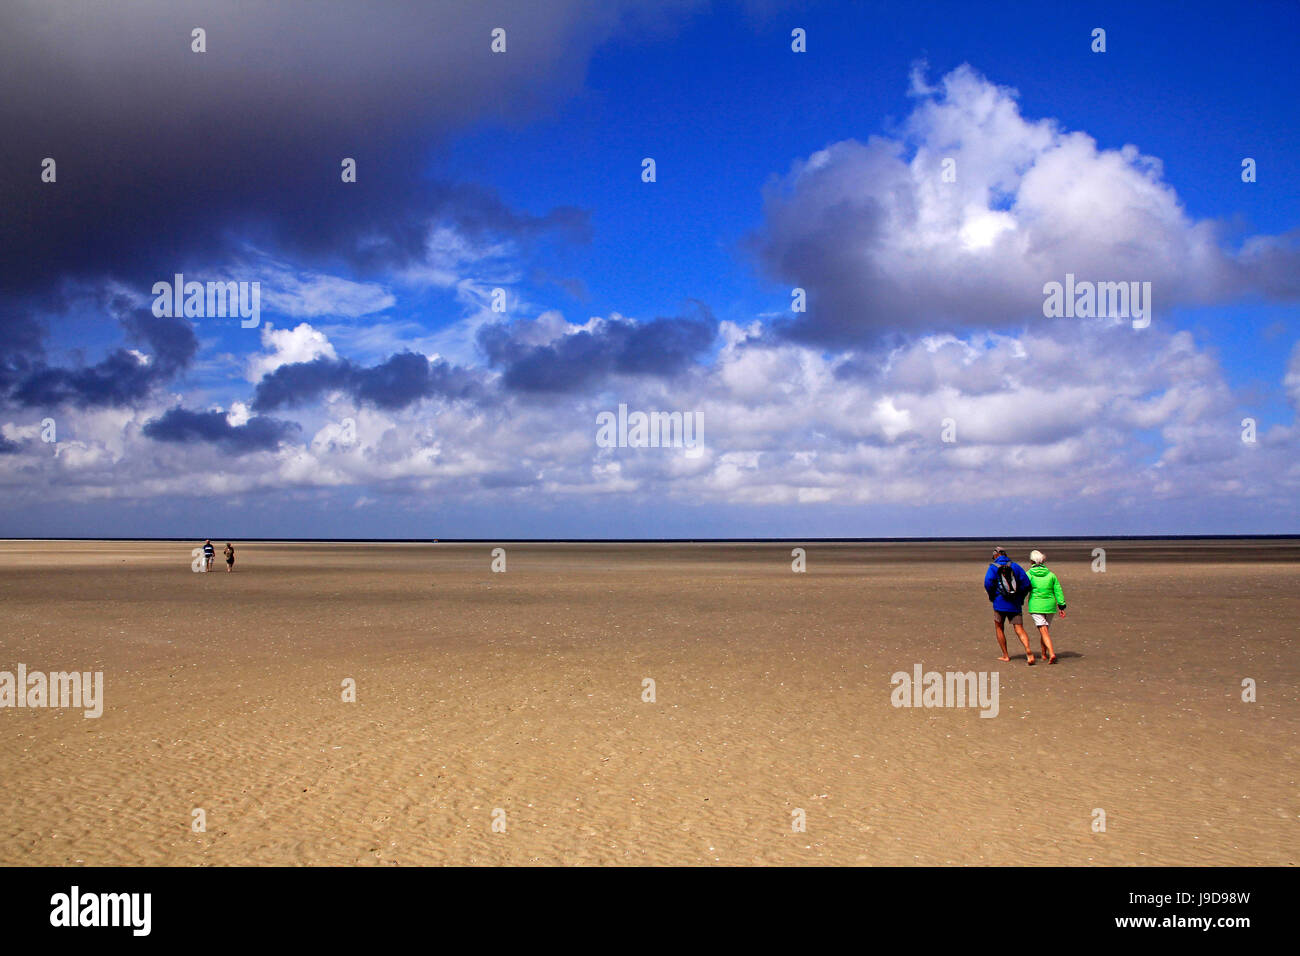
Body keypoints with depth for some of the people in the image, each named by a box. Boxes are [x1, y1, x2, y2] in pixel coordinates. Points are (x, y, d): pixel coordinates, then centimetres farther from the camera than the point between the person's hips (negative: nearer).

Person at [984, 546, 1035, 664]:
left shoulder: (993, 567, -1)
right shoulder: (1015, 566, 8)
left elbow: (988, 583, -16)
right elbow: (1026, 583, -1)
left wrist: (992, 596, 1)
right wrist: (1020, 598, 11)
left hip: (1000, 603, -2)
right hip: (1015, 605, 3)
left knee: (999, 628, 15)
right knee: (1020, 630, 1)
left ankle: (1005, 655, 15)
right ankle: (1028, 651, -23)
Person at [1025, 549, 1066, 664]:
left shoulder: (1029, 574, -4)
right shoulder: (1051, 574, 6)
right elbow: (1058, 591, 5)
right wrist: (1062, 606, 9)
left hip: (1035, 606, -4)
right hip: (1050, 605, 4)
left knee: (1043, 630, -7)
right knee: (1045, 629, 20)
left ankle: (1052, 653, -24)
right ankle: (1044, 653, 30)